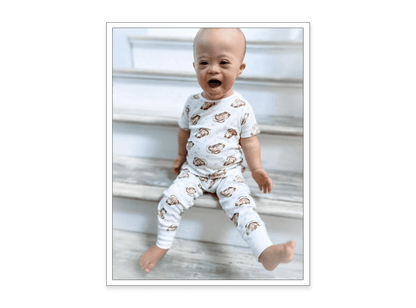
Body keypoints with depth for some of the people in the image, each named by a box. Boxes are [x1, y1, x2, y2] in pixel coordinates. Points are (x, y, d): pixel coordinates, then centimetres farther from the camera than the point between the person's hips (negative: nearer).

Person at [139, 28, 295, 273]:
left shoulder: (242, 108, -10)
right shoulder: (193, 103, -2)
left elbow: (249, 140, 0)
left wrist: (257, 169, -1)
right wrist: (181, 156, 21)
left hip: (228, 173, -2)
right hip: (193, 170, 3)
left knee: (243, 206, -24)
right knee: (170, 200, -13)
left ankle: (267, 252, -29)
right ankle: (162, 245, 8)